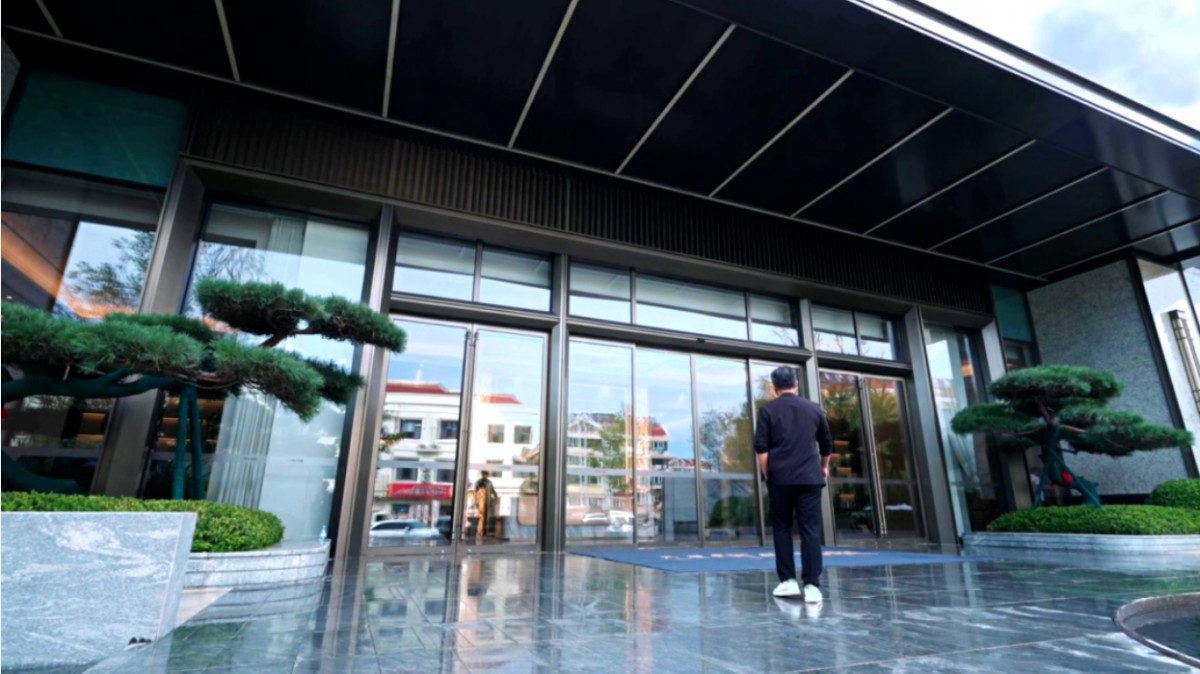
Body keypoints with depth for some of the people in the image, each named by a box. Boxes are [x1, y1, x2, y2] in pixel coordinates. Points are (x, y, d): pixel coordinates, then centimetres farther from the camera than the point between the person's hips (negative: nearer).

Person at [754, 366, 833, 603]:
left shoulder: (768, 410, 0)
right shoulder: (814, 408, 9)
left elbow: (761, 448, -6)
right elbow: (826, 443, 19)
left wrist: (767, 474, 6)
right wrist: (824, 467, 35)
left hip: (781, 478, -1)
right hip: (810, 477, 2)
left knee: (782, 527, 10)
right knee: (811, 530, 3)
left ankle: (788, 581, 10)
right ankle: (812, 585, 0)